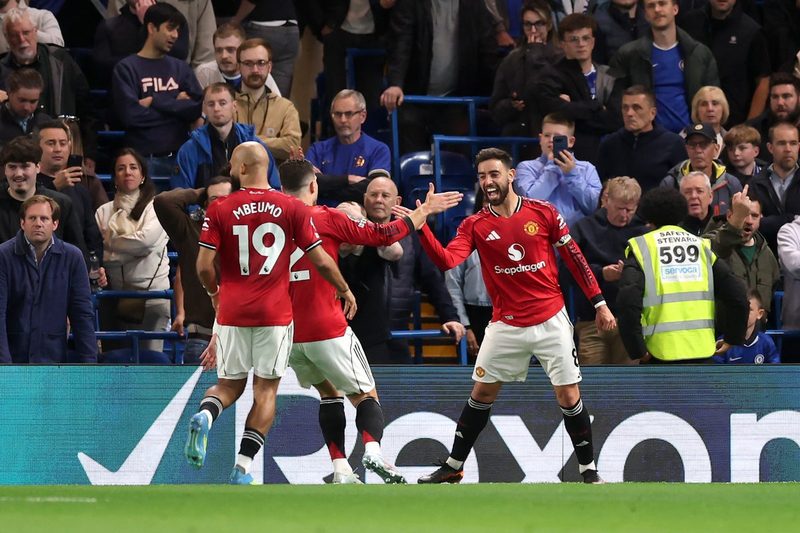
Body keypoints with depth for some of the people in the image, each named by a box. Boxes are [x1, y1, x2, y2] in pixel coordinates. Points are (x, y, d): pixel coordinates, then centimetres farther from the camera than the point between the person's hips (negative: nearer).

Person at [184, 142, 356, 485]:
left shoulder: (220, 210, -2)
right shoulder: (292, 209, -1)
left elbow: (204, 266, -5)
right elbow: (321, 261, 2)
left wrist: (214, 292, 16)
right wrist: (344, 289, 20)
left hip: (232, 312, 1)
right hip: (275, 313, -1)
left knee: (229, 385, 15)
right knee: (266, 390, 7)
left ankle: (205, 415, -18)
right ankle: (243, 467, 0)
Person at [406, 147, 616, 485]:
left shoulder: (544, 213, -4)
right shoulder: (475, 225, -1)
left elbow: (574, 258, 3)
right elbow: (447, 261, -16)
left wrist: (599, 303, 3)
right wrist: (421, 226, -29)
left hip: (550, 322, -2)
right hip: (505, 326, 2)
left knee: (569, 397, -3)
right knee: (482, 394, 5)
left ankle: (588, 470, 10)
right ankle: (453, 467, 18)